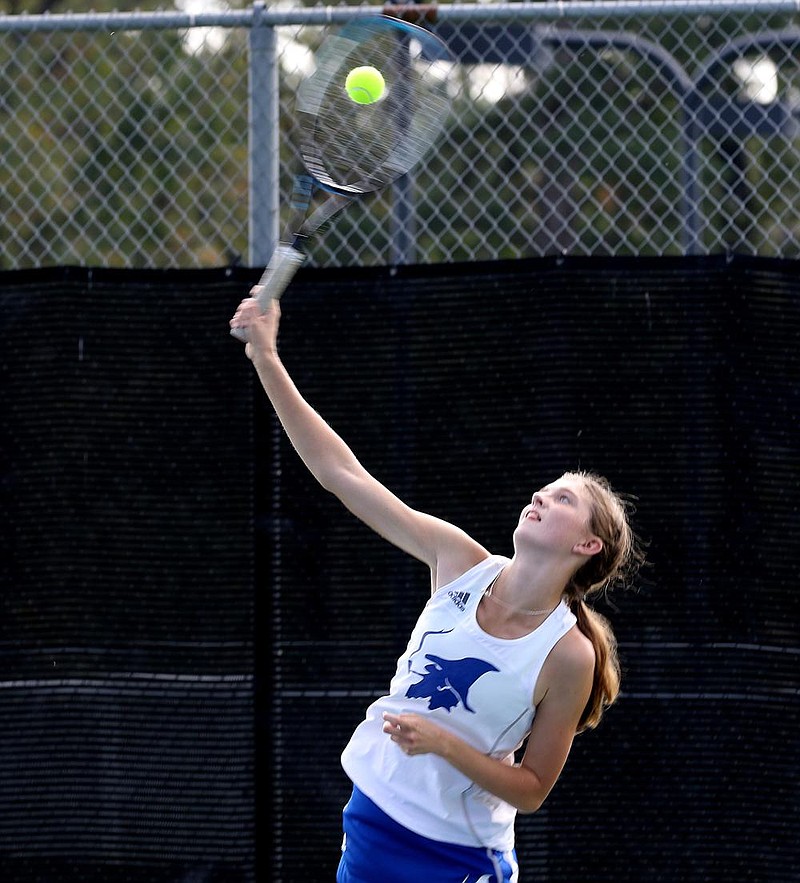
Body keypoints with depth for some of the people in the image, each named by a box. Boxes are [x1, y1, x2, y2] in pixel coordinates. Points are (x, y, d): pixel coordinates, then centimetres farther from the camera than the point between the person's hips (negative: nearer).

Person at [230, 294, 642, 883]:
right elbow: (339, 472, -7)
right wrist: (267, 360, -13)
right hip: (373, 819, 4)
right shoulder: (462, 562, -7)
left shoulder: (569, 654, -17)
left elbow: (530, 791, -10)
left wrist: (444, 744, -25)